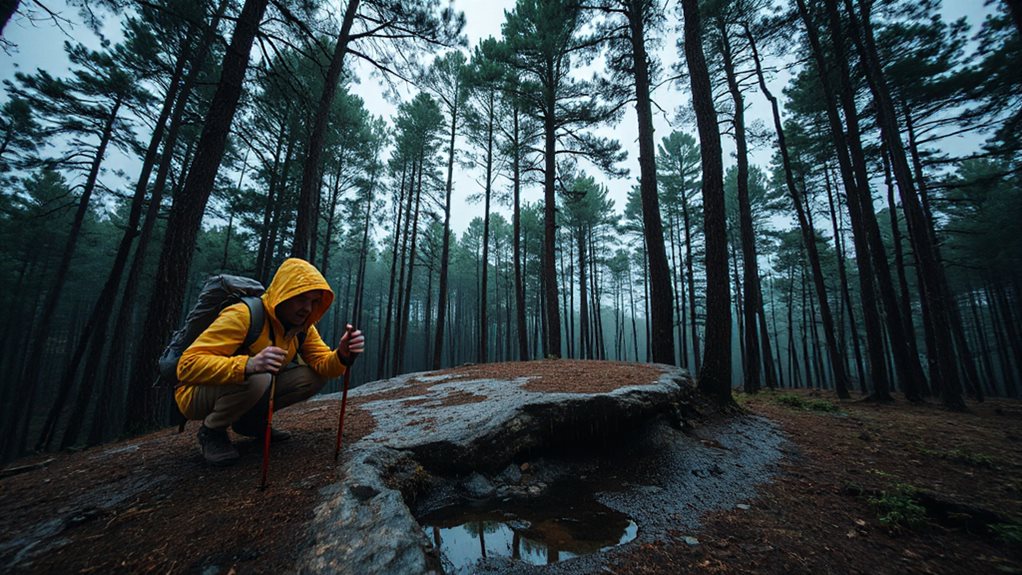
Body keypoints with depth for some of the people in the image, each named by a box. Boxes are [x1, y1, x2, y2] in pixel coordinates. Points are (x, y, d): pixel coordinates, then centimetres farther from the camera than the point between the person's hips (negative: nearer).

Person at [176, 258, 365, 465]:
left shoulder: (303, 327, -7)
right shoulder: (244, 315, -28)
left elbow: (322, 365, -13)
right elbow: (187, 365, -33)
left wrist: (343, 354, -36)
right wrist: (249, 364, -49)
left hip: (256, 388, 6)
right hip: (198, 394, -6)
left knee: (314, 376, -12)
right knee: (256, 378, -36)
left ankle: (250, 420, 7)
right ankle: (211, 431, -5)